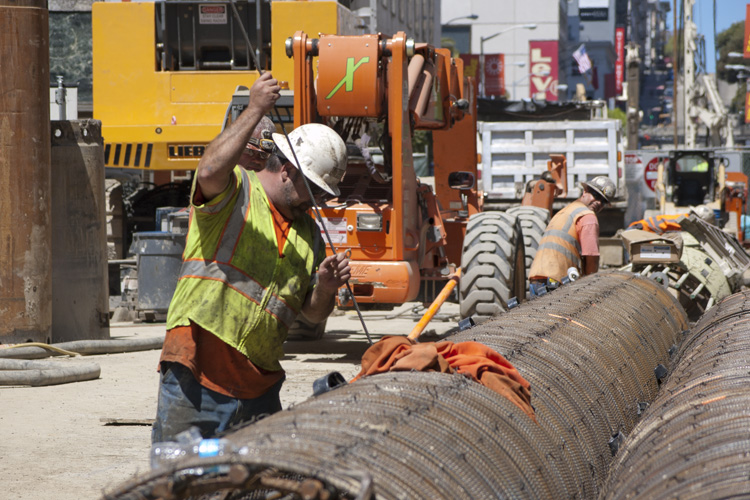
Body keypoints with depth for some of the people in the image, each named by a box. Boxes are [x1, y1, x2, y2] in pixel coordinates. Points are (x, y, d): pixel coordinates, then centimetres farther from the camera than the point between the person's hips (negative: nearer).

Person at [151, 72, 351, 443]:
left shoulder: (309, 234, 19)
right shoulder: (233, 190, 0)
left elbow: (313, 313, 20)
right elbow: (210, 171, -25)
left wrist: (326, 289, -2)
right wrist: (255, 110, -26)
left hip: (258, 385, 6)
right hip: (195, 378, -6)